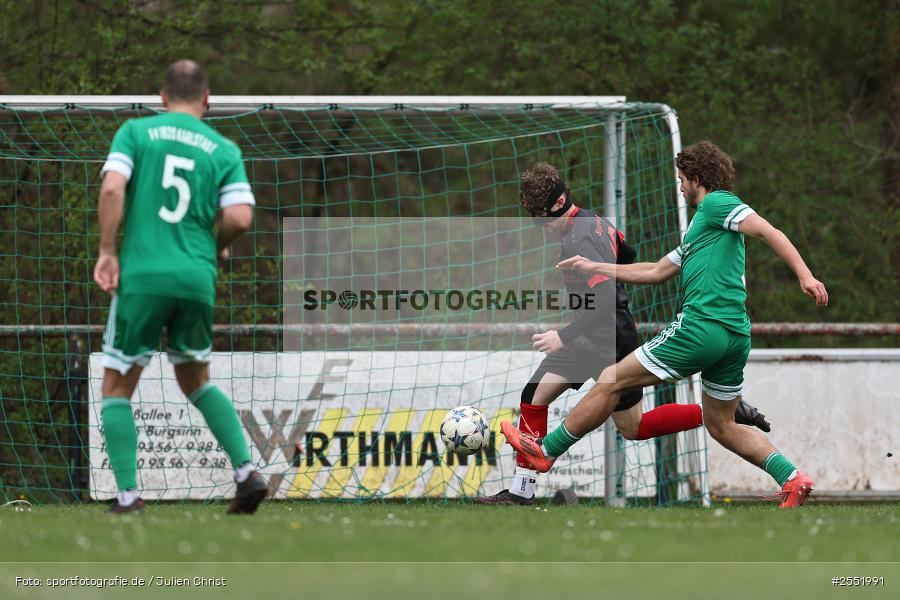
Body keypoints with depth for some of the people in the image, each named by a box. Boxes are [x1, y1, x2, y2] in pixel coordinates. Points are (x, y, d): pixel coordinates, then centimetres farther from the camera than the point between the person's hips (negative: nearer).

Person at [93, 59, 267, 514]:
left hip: (141, 276, -3)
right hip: (197, 279, 3)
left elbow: (112, 188, -11)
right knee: (195, 381, 23)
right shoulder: (223, 150, 8)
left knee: (117, 387, 10)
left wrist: (106, 251, -4)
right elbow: (240, 217, -3)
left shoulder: (136, 131, 4)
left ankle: (128, 495, -2)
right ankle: (246, 472, 9)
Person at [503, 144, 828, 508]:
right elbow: (657, 272, 33)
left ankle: (546, 451, 8)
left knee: (610, 381, 1)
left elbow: (769, 232, -13)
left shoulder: (716, 203, -1)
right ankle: (793, 479, 0)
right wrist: (594, 268, 35)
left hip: (701, 325, -10)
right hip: (735, 336, 10)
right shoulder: (699, 228, 27)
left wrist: (805, 275, -26)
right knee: (721, 426, 16)